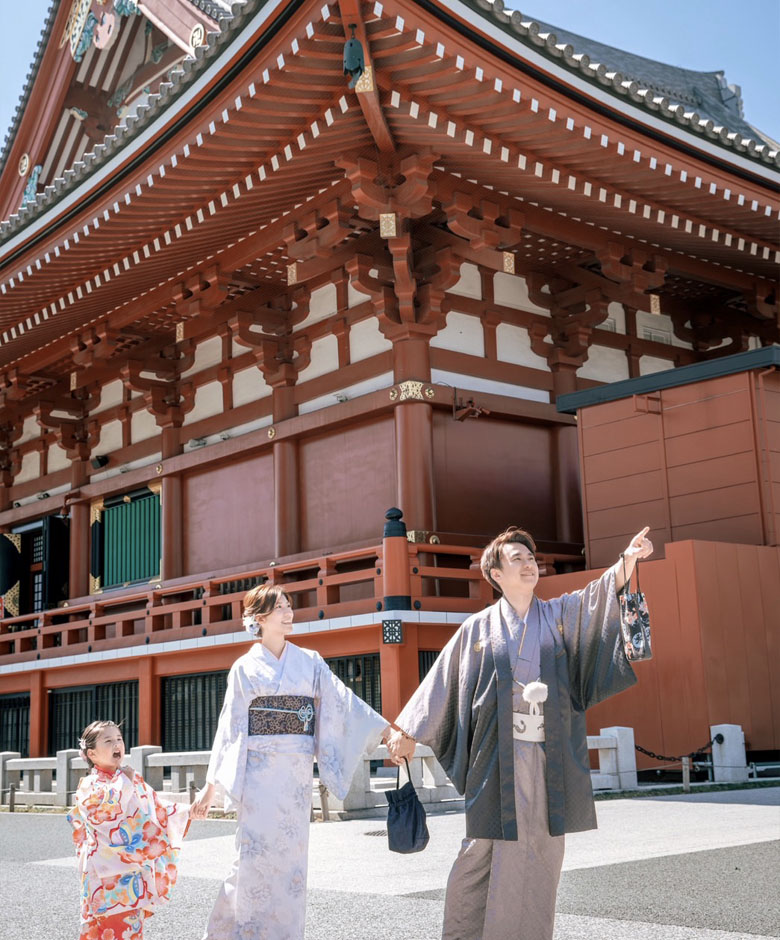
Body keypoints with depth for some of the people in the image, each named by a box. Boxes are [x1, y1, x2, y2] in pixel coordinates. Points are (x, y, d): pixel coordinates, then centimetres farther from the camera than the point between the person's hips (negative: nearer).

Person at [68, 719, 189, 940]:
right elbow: (102, 809, -24)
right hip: (107, 871, -5)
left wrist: (186, 812, 7)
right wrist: (123, 781, -17)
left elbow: (157, 810, 17)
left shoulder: (135, 780, 12)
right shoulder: (90, 785, -5)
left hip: (135, 867, 6)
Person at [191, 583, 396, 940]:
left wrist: (386, 730, -7)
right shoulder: (245, 667, 4)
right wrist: (210, 785, 1)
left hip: (297, 772, 2)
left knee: (291, 853, 3)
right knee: (256, 853, -5)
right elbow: (229, 727, 4)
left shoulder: (310, 662, 9)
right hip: (258, 770, -2)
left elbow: (342, 701, 3)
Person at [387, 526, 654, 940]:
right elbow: (442, 682, 8)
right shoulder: (478, 629, 4)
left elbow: (601, 594, -7)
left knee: (541, 853, 5)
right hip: (497, 758, -2)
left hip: (549, 759, 2)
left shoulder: (561, 616, 8)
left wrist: (629, 558, -25)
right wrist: (407, 731, 9)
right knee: (486, 850, 0)